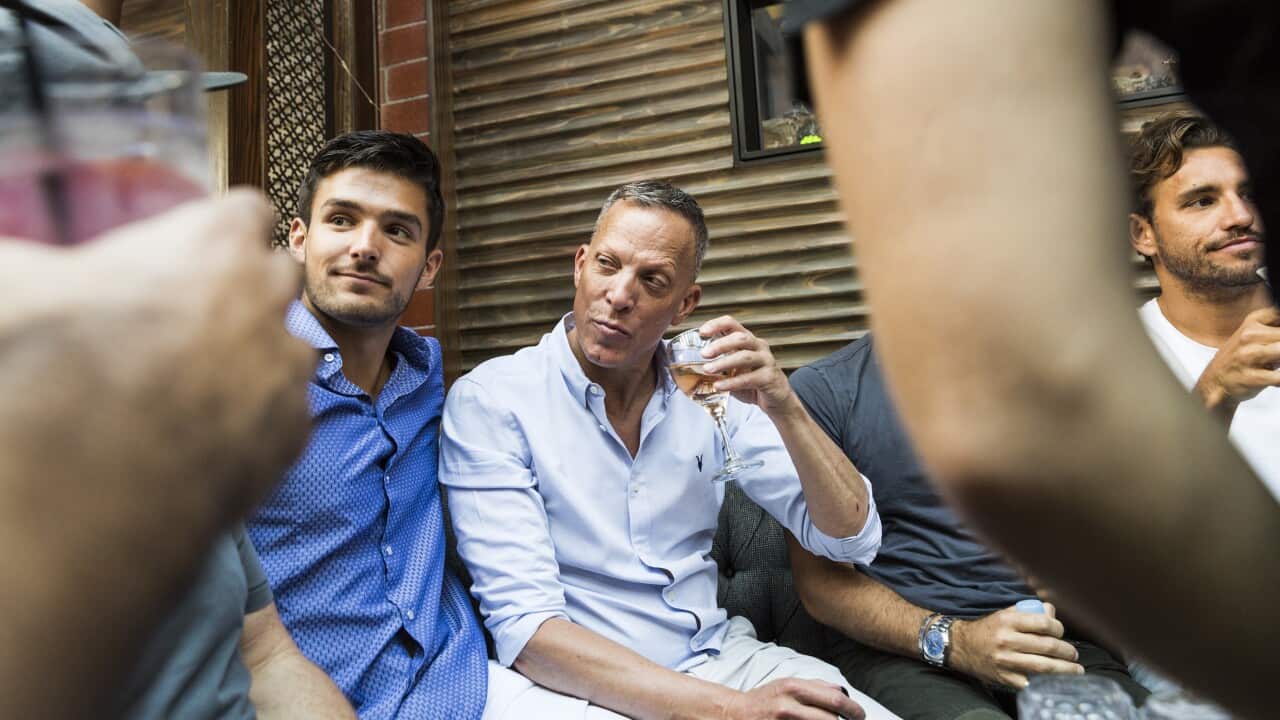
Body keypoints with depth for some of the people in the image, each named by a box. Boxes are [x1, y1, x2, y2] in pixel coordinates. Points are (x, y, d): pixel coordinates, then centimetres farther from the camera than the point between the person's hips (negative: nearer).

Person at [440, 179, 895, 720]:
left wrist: (784, 408, -17)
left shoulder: (711, 392, 1)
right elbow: (526, 626, -18)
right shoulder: (488, 401, -11)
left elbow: (852, 539, -1)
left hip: (717, 656, 3)